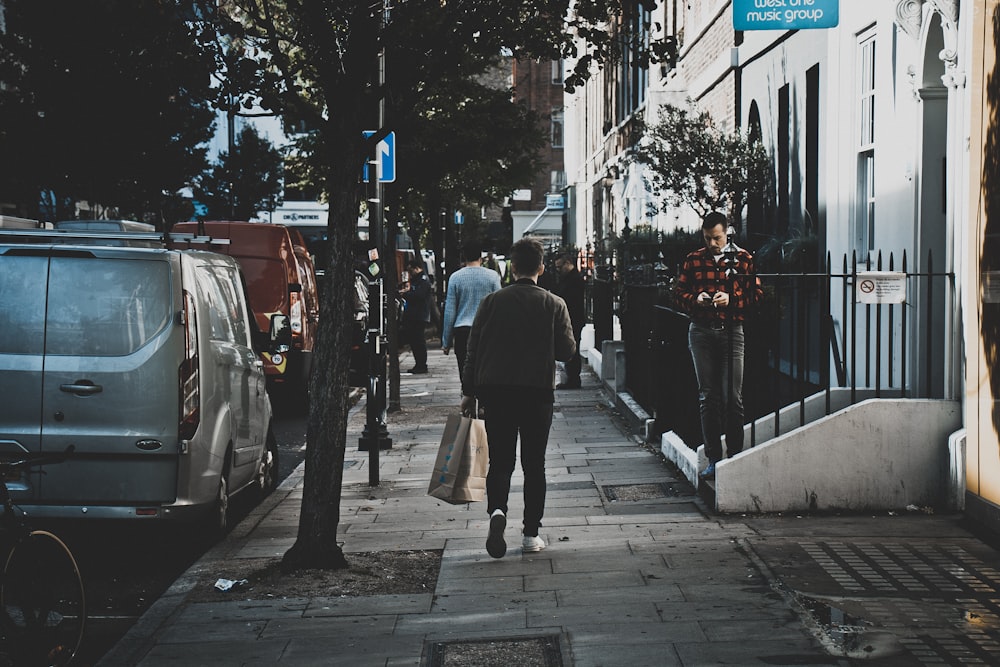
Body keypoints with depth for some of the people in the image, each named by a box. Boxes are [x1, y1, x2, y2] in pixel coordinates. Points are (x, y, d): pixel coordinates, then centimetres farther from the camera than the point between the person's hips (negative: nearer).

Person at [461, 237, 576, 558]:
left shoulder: (492, 301, 0)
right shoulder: (555, 304, -2)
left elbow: (474, 349, 1)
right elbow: (567, 350, -2)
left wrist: (469, 391, 8)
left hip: (496, 390, 1)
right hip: (538, 392, 0)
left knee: (500, 461, 7)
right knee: (534, 464, 9)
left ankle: (497, 509, -21)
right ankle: (531, 534, 8)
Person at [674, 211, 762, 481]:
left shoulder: (743, 259, 3)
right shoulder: (693, 260, 9)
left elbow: (755, 294, 2)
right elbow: (679, 291, 11)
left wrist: (730, 299, -15)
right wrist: (696, 299, -9)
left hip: (731, 331, -2)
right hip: (701, 331, 2)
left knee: (732, 397, -4)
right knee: (707, 396, 5)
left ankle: (736, 456, 3)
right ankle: (713, 459, 9)